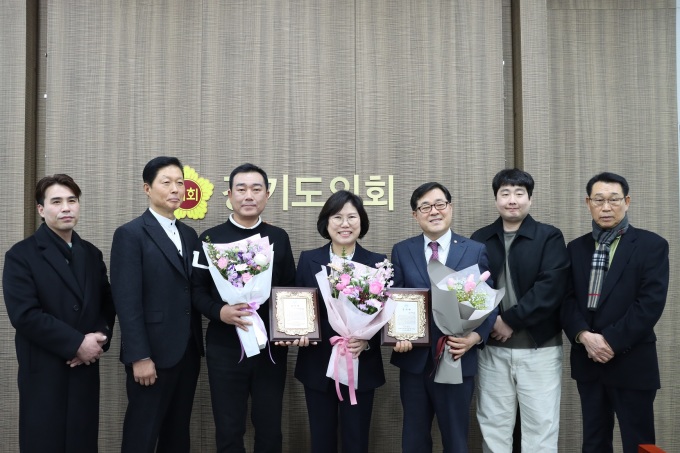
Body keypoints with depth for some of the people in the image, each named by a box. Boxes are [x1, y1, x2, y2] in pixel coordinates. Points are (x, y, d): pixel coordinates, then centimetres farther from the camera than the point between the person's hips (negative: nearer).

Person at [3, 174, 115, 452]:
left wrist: (100, 338, -8)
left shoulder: (91, 254, 12)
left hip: (86, 369, 5)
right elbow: (24, 314, -15)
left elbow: (107, 303, 12)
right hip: (44, 373, -4)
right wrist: (76, 343, -16)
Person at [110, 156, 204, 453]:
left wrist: (197, 345, 3)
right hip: (153, 352, -6)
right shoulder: (130, 234, -8)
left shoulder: (189, 235, 13)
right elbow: (127, 302, -14)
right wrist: (139, 357, -18)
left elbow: (191, 292, 13)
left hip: (188, 351, 6)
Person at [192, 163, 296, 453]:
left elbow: (290, 290, 9)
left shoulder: (279, 238, 6)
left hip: (271, 347, 2)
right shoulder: (211, 238, 1)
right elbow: (197, 290, -1)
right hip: (225, 348, -1)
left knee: (269, 429, 12)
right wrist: (219, 312, -20)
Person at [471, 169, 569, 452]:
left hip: (539, 348, -2)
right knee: (493, 426, 10)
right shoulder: (480, 239, 8)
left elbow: (551, 287, -12)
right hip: (492, 348, 3)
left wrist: (510, 320, -15)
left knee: (540, 427, 4)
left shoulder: (550, 237, -1)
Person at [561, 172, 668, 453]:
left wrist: (611, 340, -16)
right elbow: (566, 299, 2)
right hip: (587, 360, 4)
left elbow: (651, 302, -13)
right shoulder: (576, 248, 10)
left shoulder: (652, 245, -3)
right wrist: (583, 335, -15)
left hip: (632, 362, -4)